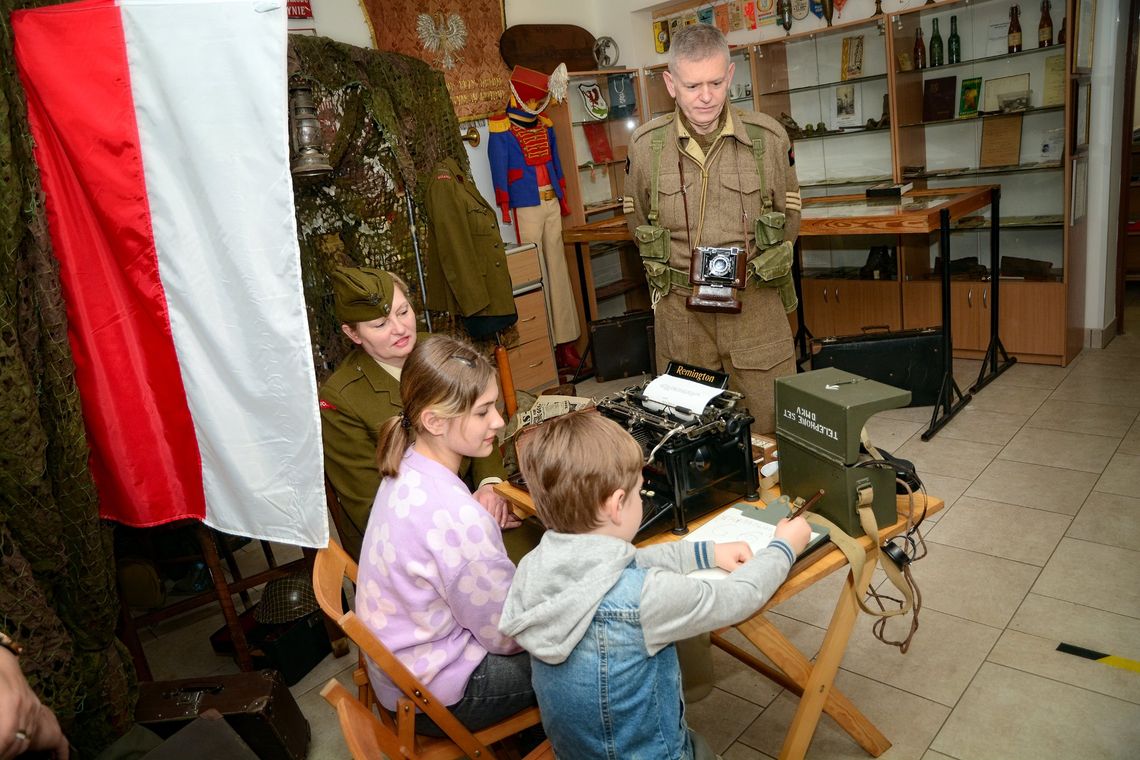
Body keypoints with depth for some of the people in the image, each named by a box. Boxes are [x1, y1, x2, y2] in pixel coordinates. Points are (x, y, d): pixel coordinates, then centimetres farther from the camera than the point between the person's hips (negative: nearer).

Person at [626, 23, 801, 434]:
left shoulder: (769, 137, -5)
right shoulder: (645, 144, -3)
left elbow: (788, 219, 8)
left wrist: (751, 270, 0)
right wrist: (676, 277, 7)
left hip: (756, 305, 0)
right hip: (679, 308, 1)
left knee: (772, 428, 8)